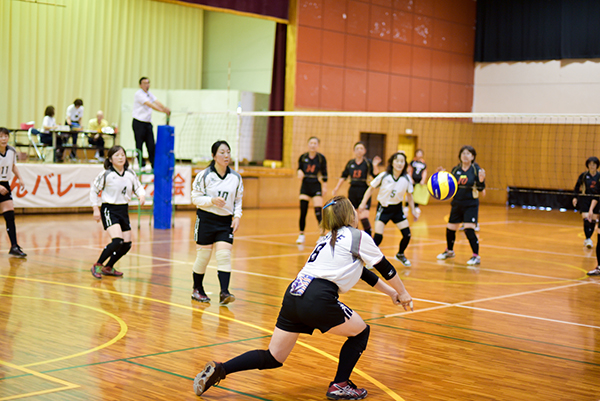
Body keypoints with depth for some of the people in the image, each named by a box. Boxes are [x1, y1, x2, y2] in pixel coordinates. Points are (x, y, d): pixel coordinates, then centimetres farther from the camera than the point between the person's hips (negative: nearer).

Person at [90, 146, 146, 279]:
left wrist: (142, 195, -11)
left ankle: (108, 268, 28)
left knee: (127, 244, 7)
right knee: (117, 241, -22)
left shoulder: (131, 173, 0)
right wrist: (95, 209, -6)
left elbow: (138, 187, 12)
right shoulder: (106, 175, -11)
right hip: (109, 209, -6)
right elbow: (94, 190, -2)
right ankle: (97, 266, -4)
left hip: (124, 210, 6)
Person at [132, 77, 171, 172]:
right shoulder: (139, 94, -11)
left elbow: (156, 102, 2)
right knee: (139, 145, -2)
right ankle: (141, 165, 4)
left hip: (148, 123, 7)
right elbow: (149, 104, -21)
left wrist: (165, 108, -16)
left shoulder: (149, 94, 14)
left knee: (151, 145, 4)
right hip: (139, 123, -7)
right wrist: (162, 110, -28)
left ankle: (154, 164, 7)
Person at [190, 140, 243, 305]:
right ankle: (197, 290, 22)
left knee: (224, 256, -9)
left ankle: (224, 292, -11)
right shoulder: (204, 175, -8)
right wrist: (212, 200, -20)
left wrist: (237, 216, -1)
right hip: (206, 219, -3)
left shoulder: (236, 177, 4)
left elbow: (238, 200, 14)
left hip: (225, 221, 3)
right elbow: (195, 198, -5)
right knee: (203, 257, 4)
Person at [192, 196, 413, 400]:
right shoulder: (358, 237, 5)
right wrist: (403, 294, 30)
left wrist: (389, 291, 41)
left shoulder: (328, 238, 29)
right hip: (318, 300, -8)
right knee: (361, 332, 16)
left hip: (293, 296, 8)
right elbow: (385, 268, 15)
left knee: (273, 358, 13)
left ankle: (219, 369, -1)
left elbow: (362, 271, 36)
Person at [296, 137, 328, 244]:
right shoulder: (303, 157, 0)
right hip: (305, 186, 2)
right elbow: (299, 168, 10)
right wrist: (300, 172, -13)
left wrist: (324, 186, -1)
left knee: (318, 211, -9)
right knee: (303, 211, 0)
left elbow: (324, 173, 3)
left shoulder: (321, 158, -4)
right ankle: (301, 235, 12)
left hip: (316, 187, -2)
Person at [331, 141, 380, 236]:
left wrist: (375, 166, -28)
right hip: (352, 192, 5)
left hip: (364, 192, -5)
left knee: (363, 217, -14)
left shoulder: (368, 163, -3)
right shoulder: (350, 163, 8)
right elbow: (343, 176, 17)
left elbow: (375, 176, -12)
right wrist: (336, 188, 13)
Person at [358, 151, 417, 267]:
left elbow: (409, 195, 6)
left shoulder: (406, 179, -9)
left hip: (397, 209, 3)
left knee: (407, 235, -1)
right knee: (378, 236, -16)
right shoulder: (384, 176, -17)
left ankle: (400, 254, 28)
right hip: (383, 208, -3)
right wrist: (363, 203, -10)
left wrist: (413, 211, 8)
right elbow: (371, 188, -5)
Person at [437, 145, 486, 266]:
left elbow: (480, 188, -11)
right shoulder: (456, 170, 3)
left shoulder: (476, 169, -8)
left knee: (469, 229, -17)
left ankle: (476, 256, -5)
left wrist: (481, 180, -30)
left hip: (471, 205, -5)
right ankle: (449, 251, 38)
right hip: (457, 204, 5)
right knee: (450, 229, 12)